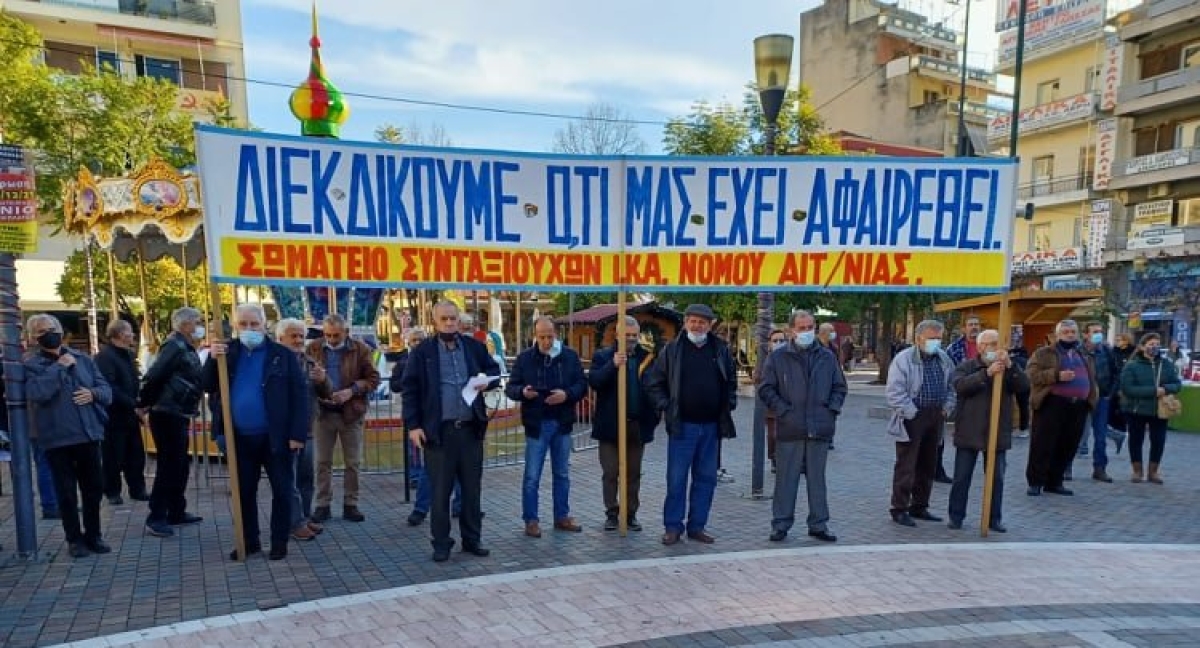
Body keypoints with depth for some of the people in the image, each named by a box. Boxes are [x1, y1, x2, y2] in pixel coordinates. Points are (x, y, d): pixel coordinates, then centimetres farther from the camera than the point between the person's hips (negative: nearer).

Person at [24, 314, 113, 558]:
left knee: (94, 487, 10)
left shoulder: (82, 359, 9)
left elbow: (106, 389, 9)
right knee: (67, 491, 5)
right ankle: (75, 539, 19)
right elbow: (37, 393, -21)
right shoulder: (31, 364, -2)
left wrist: (93, 394, -12)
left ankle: (93, 535, 25)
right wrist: (59, 367, -16)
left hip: (88, 434, 4)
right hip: (57, 438, -3)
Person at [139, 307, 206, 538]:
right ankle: (156, 518, 1)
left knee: (180, 466, 15)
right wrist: (145, 402, -14)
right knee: (168, 466, -5)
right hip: (167, 416, -10)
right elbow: (153, 376, -24)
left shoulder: (187, 349, 15)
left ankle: (176, 512, 25)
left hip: (179, 416, 10)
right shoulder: (175, 346, -16)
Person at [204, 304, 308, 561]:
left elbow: (300, 396, -8)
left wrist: (298, 434, -14)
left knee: (281, 490, 5)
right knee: (244, 491, 13)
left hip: (276, 437, -3)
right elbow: (208, 387, 1)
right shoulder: (227, 352, 5)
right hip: (241, 438, 4)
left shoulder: (283, 355, -6)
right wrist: (212, 359, -16)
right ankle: (249, 541, 27)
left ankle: (279, 542, 18)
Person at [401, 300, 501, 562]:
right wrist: (413, 425, -9)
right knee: (440, 490, 5)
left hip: (470, 428, 3)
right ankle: (441, 543, 17)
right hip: (439, 430, -3)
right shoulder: (422, 352, -2)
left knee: (472, 487, 11)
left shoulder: (474, 346, 6)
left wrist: (487, 381, -5)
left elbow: (494, 369, 18)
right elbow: (410, 390, -2)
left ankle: (472, 539, 24)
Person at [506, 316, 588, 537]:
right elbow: (510, 387, 0)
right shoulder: (524, 358, -1)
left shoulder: (570, 356, 1)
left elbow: (582, 385, 1)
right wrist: (522, 391, -23)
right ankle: (531, 520, 14)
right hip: (536, 424, -2)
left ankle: (562, 516, 26)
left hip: (562, 423, 2)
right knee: (532, 476, 3)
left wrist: (567, 394, -19)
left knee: (562, 474, 13)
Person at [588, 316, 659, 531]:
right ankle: (612, 514, 19)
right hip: (610, 425, -2)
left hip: (638, 425, 2)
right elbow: (593, 381, -15)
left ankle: (631, 514, 23)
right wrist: (613, 365, -28)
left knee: (633, 474, 11)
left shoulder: (646, 356, 5)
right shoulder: (603, 356, 0)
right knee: (610, 473, 6)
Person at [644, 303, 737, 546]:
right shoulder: (672, 349, -1)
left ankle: (697, 526, 20)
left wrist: (729, 404, 9)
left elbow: (731, 381, 20)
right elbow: (653, 382, 3)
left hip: (711, 426, 3)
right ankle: (672, 526, 12)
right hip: (682, 426, -3)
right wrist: (665, 407, -4)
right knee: (676, 478, 0)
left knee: (706, 478, 9)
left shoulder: (721, 350, 7)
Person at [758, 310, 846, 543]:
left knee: (817, 478, 11)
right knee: (786, 478, 3)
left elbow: (840, 387, 17)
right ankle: (781, 525, 12)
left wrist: (832, 409, 3)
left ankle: (818, 524, 21)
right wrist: (783, 410, -7)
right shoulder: (778, 357, 2)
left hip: (820, 430, 3)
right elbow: (766, 389, 2)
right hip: (790, 430, -2)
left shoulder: (828, 357, 11)